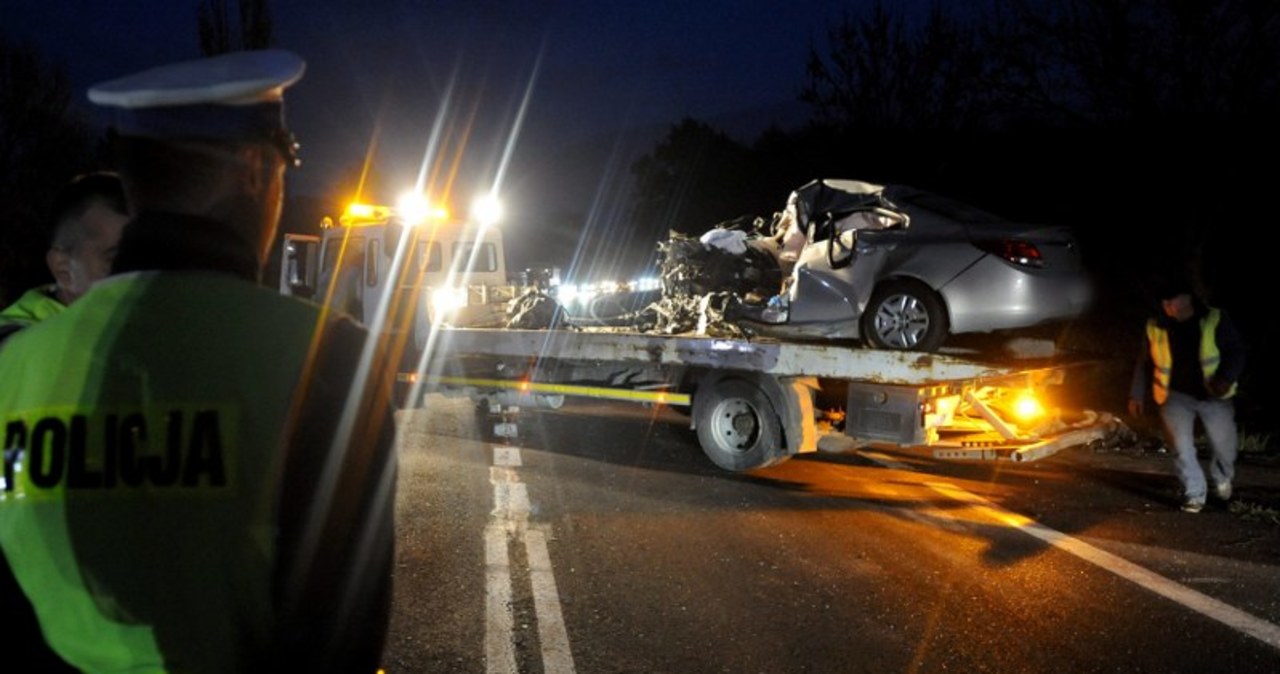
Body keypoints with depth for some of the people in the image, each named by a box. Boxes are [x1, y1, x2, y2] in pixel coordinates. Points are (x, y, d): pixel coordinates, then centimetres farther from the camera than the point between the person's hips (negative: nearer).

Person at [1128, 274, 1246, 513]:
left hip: (1213, 395, -1)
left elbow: (1236, 351, -4)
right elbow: (1144, 364, 9)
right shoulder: (1155, 328, -1)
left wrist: (1226, 378, -21)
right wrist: (1137, 395, 5)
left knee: (1224, 446, 7)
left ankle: (1222, 478, 39)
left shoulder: (1216, 320, -7)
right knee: (1181, 446, -6)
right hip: (1176, 396, 1)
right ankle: (1194, 493, 10)